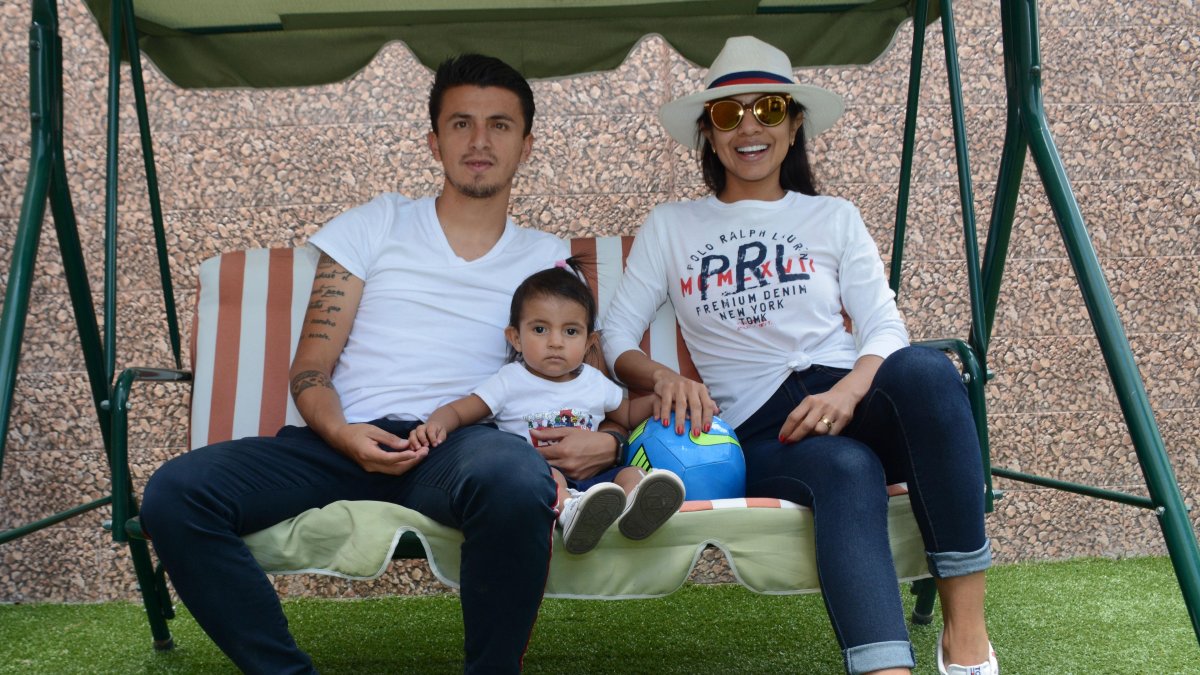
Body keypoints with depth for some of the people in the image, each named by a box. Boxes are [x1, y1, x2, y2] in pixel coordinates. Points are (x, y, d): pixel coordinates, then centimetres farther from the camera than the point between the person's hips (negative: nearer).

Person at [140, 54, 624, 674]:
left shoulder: (547, 260, 18)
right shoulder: (374, 227, 17)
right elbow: (309, 369, 11)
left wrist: (606, 441, -11)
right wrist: (343, 436, -12)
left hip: (460, 444, -1)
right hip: (348, 437, 2)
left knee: (517, 480, -39)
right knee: (174, 493, -24)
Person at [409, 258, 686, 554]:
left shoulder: (595, 383, 17)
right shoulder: (511, 382, 5)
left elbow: (627, 416, 33)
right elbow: (457, 410, 4)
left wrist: (655, 398, 13)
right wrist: (435, 425, -20)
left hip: (590, 479, 4)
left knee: (629, 473, -22)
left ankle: (633, 510, -55)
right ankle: (570, 511, -64)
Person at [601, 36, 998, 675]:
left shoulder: (834, 218, 19)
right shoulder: (669, 227, 17)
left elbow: (885, 328, 6)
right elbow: (614, 338, 10)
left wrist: (847, 392, -17)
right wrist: (662, 376, -13)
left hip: (845, 401, 2)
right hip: (759, 435, -1)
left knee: (924, 369, -35)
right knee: (847, 469, -37)